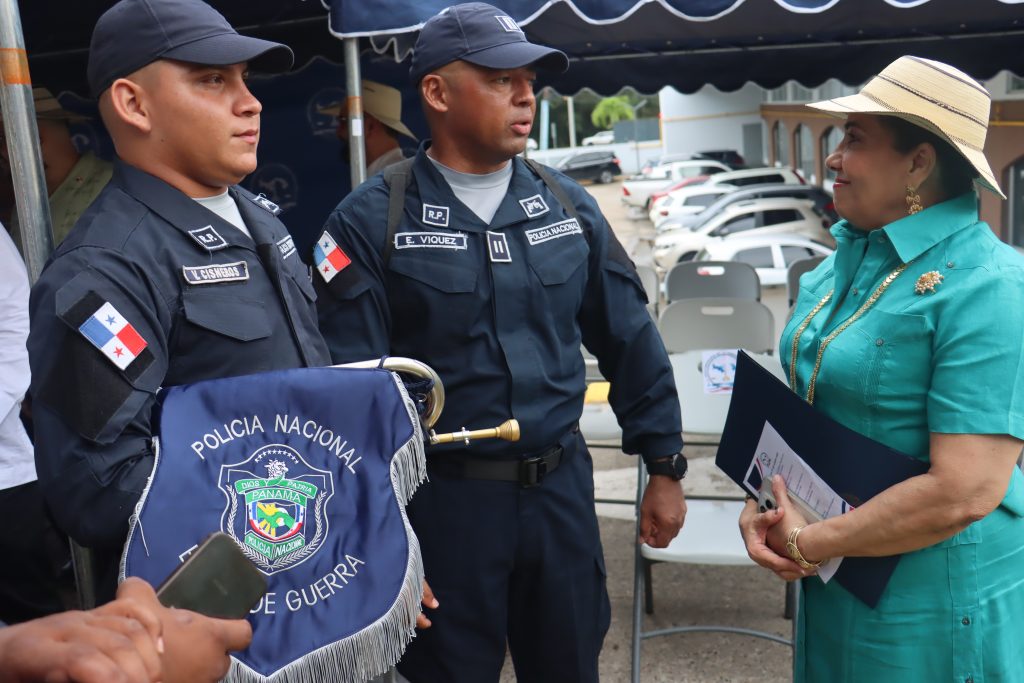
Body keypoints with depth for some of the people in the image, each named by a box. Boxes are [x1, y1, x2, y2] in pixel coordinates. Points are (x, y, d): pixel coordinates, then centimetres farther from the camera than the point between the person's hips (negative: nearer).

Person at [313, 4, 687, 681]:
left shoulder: (568, 204, 2)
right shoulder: (373, 220, -10)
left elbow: (631, 340, 8)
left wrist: (664, 465, 9)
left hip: (563, 486, 4)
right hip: (443, 498, -3)